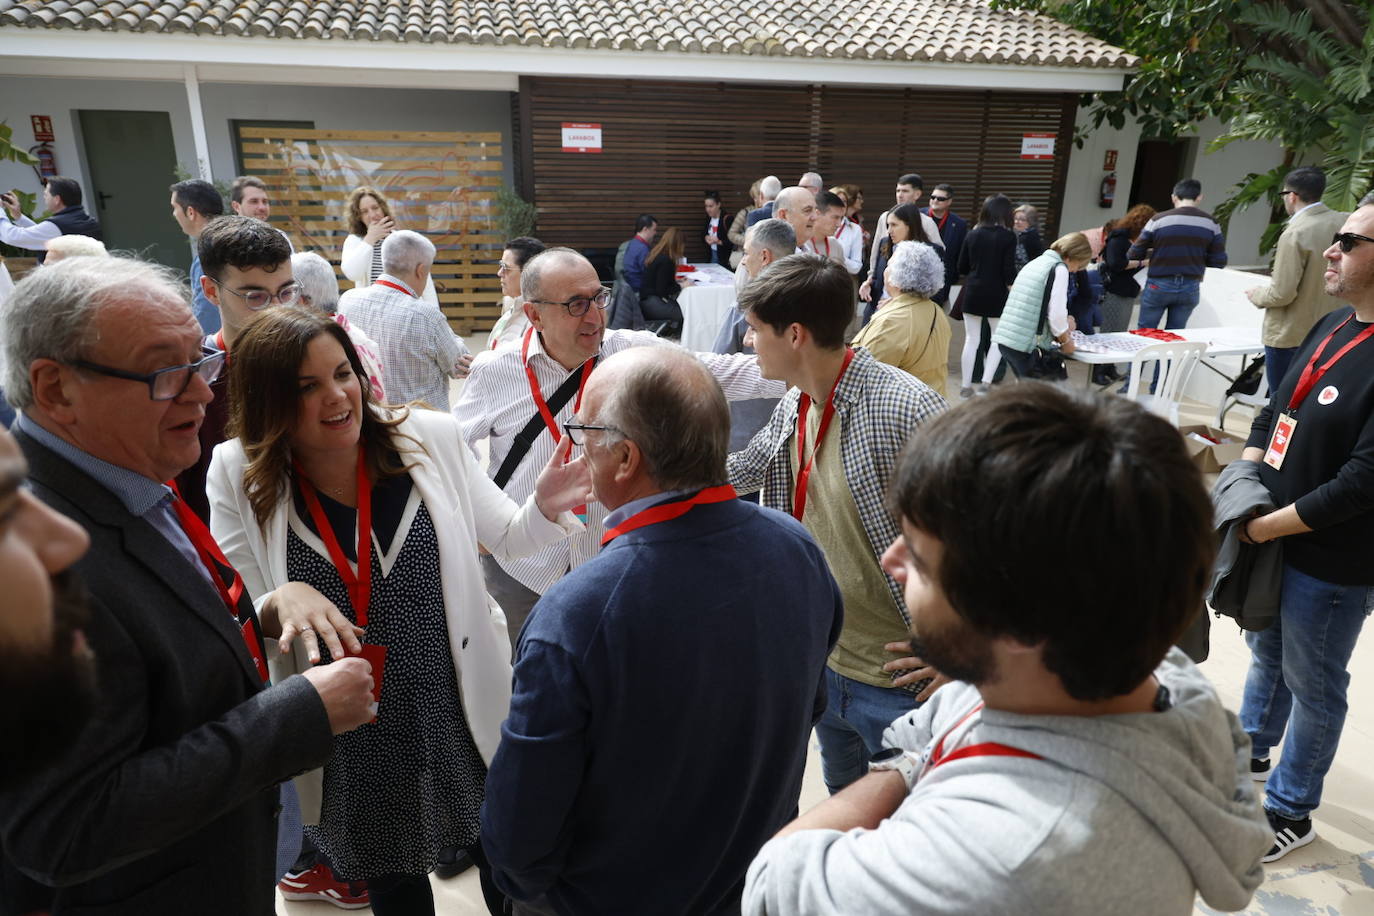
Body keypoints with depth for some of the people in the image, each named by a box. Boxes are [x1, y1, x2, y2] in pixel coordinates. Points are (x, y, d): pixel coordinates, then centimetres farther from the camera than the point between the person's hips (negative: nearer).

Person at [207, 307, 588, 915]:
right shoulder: (240, 476, -12)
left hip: (465, 713, 0)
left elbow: (504, 536, -1)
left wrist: (545, 508, -22)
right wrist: (283, 602, -31)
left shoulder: (432, 437, -12)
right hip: (349, 744, 0)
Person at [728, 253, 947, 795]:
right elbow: (740, 470, 14)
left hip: (896, 681, -7)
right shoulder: (795, 405, -1)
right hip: (823, 657, 8)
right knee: (843, 796, 30)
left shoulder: (904, 409, -26)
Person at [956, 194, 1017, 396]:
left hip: (972, 292, 3)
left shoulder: (972, 235, 3)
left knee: (971, 340, 9)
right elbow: (1009, 271, -11)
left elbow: (962, 269, 8)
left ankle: (965, 385, 10)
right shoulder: (1008, 237, -7)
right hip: (996, 294, -3)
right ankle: (986, 381, -1)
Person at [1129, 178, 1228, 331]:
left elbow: (1134, 255, -5)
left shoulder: (1158, 220, -8)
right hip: (1190, 288, 2)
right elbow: (1219, 261, 1)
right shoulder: (1210, 223, -1)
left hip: (1159, 285, -2)